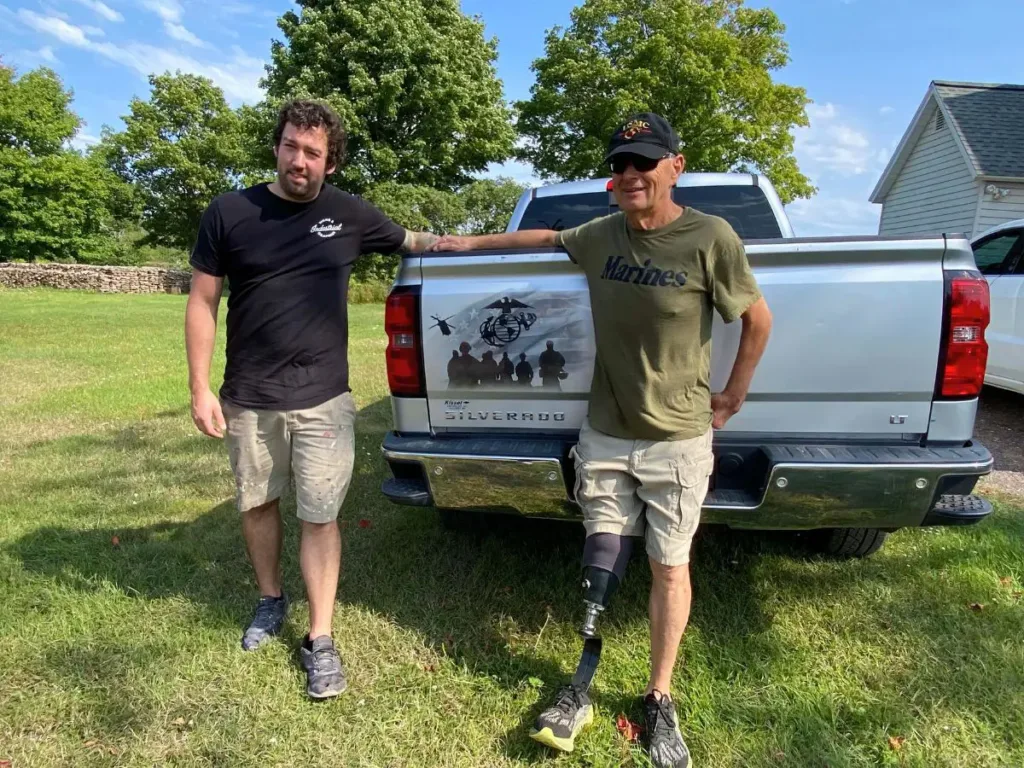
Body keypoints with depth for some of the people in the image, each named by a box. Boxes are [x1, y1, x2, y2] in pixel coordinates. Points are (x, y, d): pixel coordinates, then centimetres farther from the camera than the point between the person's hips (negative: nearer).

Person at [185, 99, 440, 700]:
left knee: (320, 517, 2)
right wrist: (200, 388, -2)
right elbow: (203, 302, 2)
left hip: (323, 400, -1)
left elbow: (412, 241, 19)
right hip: (247, 399, 2)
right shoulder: (230, 213, -1)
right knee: (258, 504, 17)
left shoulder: (350, 215, 0)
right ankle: (270, 602, 43)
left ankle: (320, 639, 17)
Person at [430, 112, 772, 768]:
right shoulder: (599, 236, 2)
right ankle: (582, 689, 28)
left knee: (669, 568, 10)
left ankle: (660, 701, 28)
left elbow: (759, 319, 0)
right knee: (602, 562, 12)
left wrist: (732, 398, 4)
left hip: (678, 440, -3)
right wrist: (473, 242, 28)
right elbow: (544, 237, 22)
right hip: (605, 435, 3)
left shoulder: (709, 238, -11)